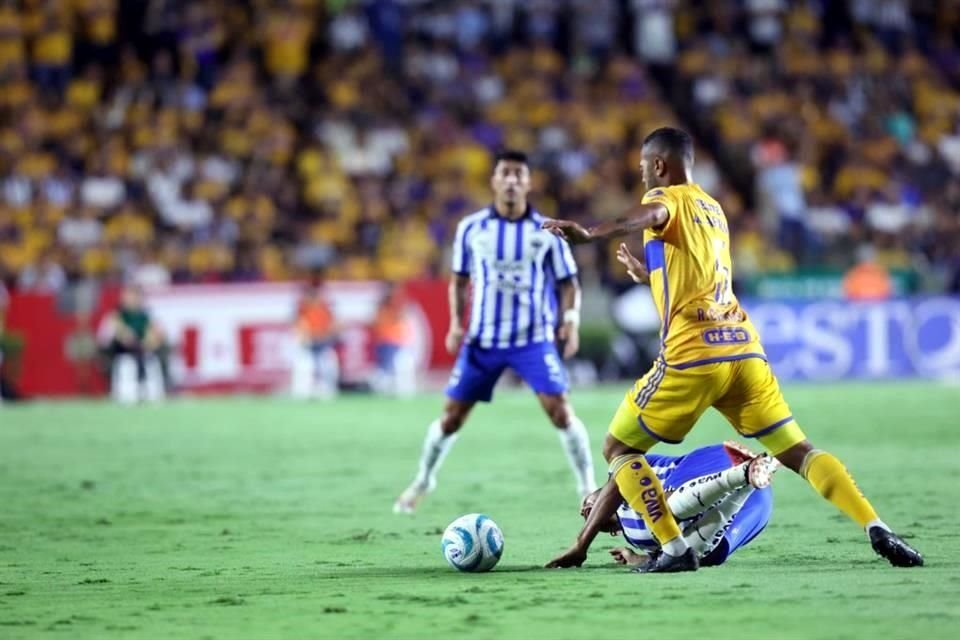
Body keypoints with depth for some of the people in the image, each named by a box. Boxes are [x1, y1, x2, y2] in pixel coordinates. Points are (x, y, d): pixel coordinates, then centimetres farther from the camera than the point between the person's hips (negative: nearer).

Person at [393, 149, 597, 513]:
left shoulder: (546, 232, -2)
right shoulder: (471, 229, 1)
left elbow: (567, 282, 4)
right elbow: (460, 279, 13)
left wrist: (571, 320, -13)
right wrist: (456, 322, 2)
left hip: (534, 339, -1)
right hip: (482, 339, 1)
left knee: (559, 410, -15)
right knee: (452, 415, 4)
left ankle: (588, 486, -2)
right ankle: (422, 481, 26)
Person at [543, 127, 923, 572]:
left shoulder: (666, 198, 2)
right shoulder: (713, 208, 25)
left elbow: (651, 215, -25)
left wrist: (590, 234, -42)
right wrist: (647, 271, 52)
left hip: (693, 353, -7)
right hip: (743, 347, 7)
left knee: (618, 449, 7)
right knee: (797, 451, 8)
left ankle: (675, 549, -7)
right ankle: (876, 529, -10)